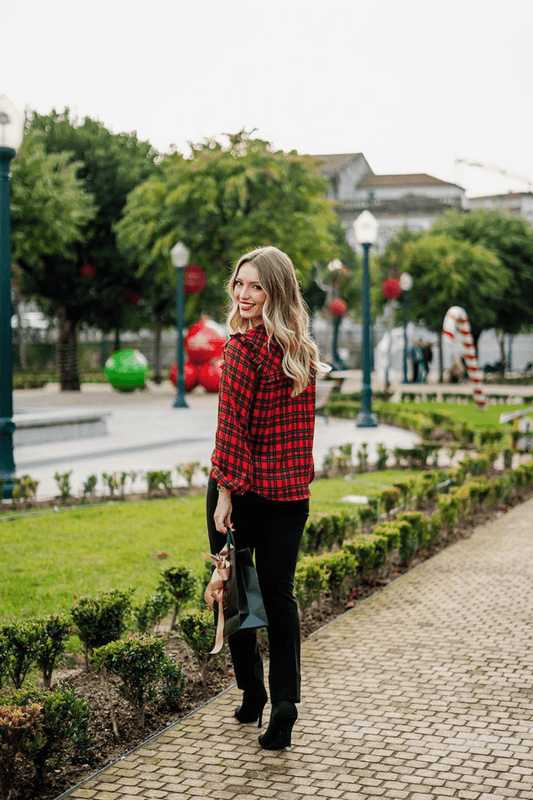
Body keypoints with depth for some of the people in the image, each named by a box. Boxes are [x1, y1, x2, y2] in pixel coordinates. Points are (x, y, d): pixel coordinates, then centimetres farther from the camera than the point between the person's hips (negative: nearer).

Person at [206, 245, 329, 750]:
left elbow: (232, 423, -17)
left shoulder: (243, 345, -14)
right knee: (279, 594, 10)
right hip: (292, 487, 6)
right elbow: (301, 423, 12)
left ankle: (251, 695, 19)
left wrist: (225, 489, -14)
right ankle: (284, 701, 1)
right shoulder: (302, 352, 6)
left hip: (244, 484, -5)